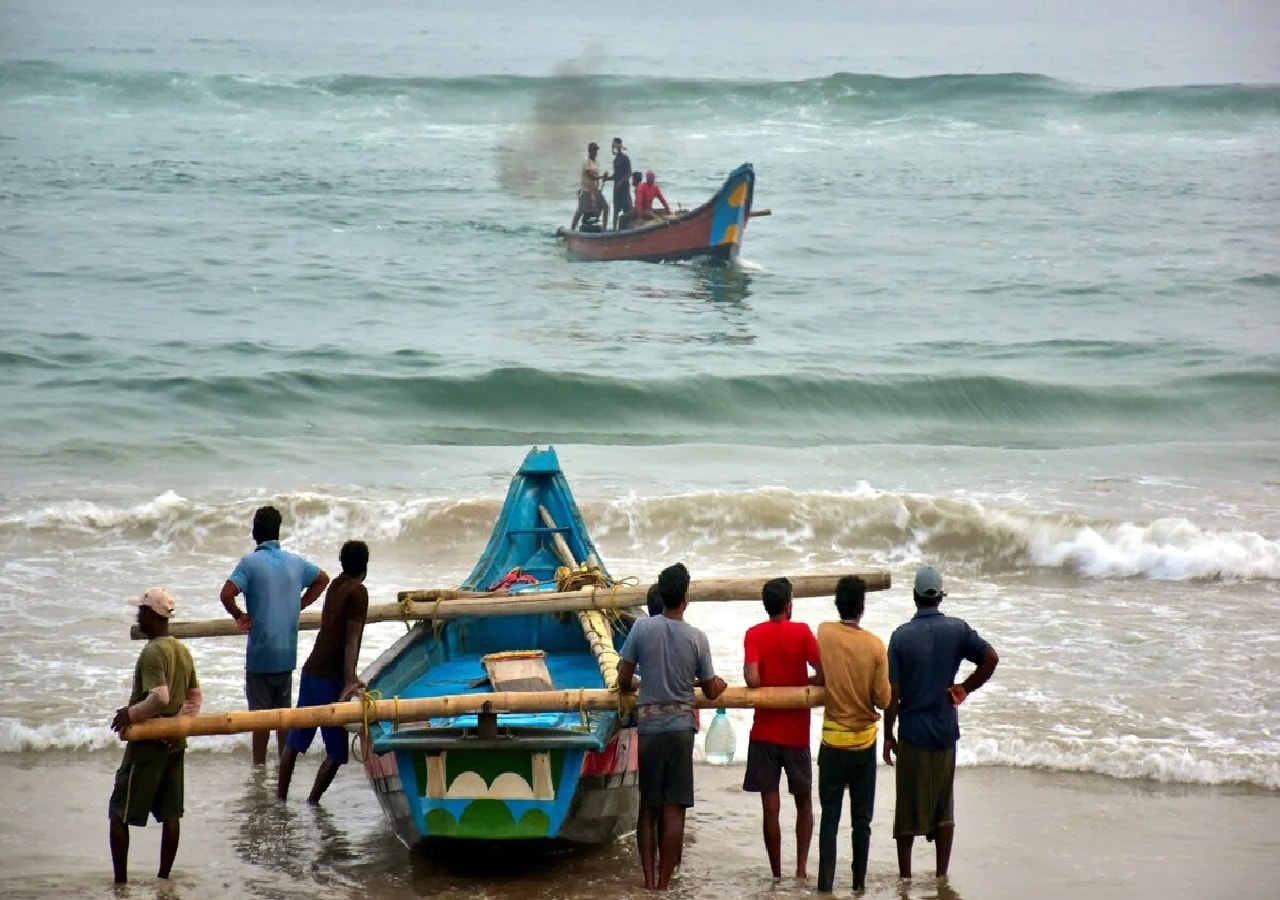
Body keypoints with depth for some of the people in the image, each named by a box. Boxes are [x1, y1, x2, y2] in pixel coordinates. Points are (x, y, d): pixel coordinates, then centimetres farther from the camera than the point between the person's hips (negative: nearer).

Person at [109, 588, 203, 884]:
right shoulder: (182, 650, 8)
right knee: (171, 813, 10)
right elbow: (194, 696, 12)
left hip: (147, 746, -8)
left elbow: (159, 698, -29)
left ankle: (121, 882, 0)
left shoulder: (152, 653, -19)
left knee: (119, 813, 1)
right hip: (174, 744, 8)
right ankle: (163, 878, 15)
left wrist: (130, 713, -16)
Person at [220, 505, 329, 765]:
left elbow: (227, 594, -22)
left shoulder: (250, 562, -10)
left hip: (260, 653, -4)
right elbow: (322, 579, 22)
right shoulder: (295, 562, 5)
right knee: (284, 710, 14)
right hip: (287, 653, 4)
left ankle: (259, 768, 6)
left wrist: (239, 616, -5)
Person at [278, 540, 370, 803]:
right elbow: (351, 641, -20)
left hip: (311, 672, 8)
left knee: (295, 739, 14)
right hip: (330, 679, -8)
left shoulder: (336, 585, 13)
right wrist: (348, 683, -26)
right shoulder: (357, 592, -12)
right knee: (336, 751, -1)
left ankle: (280, 798, 18)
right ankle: (312, 804, -4)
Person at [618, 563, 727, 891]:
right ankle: (663, 884, 1)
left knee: (648, 807, 10)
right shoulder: (697, 638, -4)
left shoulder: (642, 628, -5)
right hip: (680, 727, -1)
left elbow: (623, 680, -2)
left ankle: (649, 881, 5)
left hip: (648, 726, 1)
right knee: (673, 809, 2)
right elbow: (711, 691, 4)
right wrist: (718, 683, 27)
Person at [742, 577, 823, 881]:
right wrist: (799, 684, 9)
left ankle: (777, 875, 2)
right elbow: (823, 674, -10)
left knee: (770, 808, 2)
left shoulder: (754, 635, -4)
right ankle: (801, 868, 6)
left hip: (764, 732, 0)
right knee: (804, 802, 16)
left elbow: (752, 679, -15)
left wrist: (769, 686, 7)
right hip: (796, 732, 0)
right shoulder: (801, 632, -4)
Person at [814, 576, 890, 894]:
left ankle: (825, 881, -1)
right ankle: (859, 881, 12)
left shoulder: (824, 633, -9)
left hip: (833, 741, 0)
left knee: (830, 816, 3)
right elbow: (883, 699, -7)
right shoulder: (875, 645, -11)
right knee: (862, 817, 9)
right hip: (864, 742, 0)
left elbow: (820, 676, 4)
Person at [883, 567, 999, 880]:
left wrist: (888, 736, 0)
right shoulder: (957, 629, -3)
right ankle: (941, 876, 15)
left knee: (908, 810, 6)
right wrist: (965, 689, 2)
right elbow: (990, 658, -11)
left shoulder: (902, 635, -8)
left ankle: (905, 877, 9)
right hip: (946, 732, 2)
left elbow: (892, 692, -8)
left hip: (912, 734, -2)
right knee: (943, 808, 13)